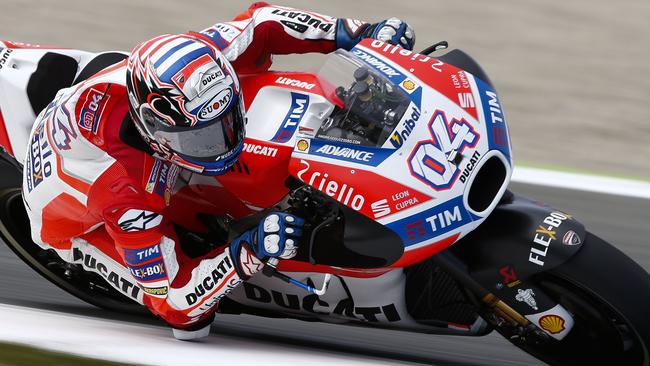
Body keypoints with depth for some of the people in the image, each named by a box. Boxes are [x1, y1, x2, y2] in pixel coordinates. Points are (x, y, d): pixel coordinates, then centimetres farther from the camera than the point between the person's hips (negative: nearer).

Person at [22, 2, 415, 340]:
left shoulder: (175, 70, -33)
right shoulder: (126, 194, -46)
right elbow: (172, 301, -39)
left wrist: (356, 34, -25)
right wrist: (251, 253, -50)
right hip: (78, 222, -6)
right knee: (192, 320, -18)